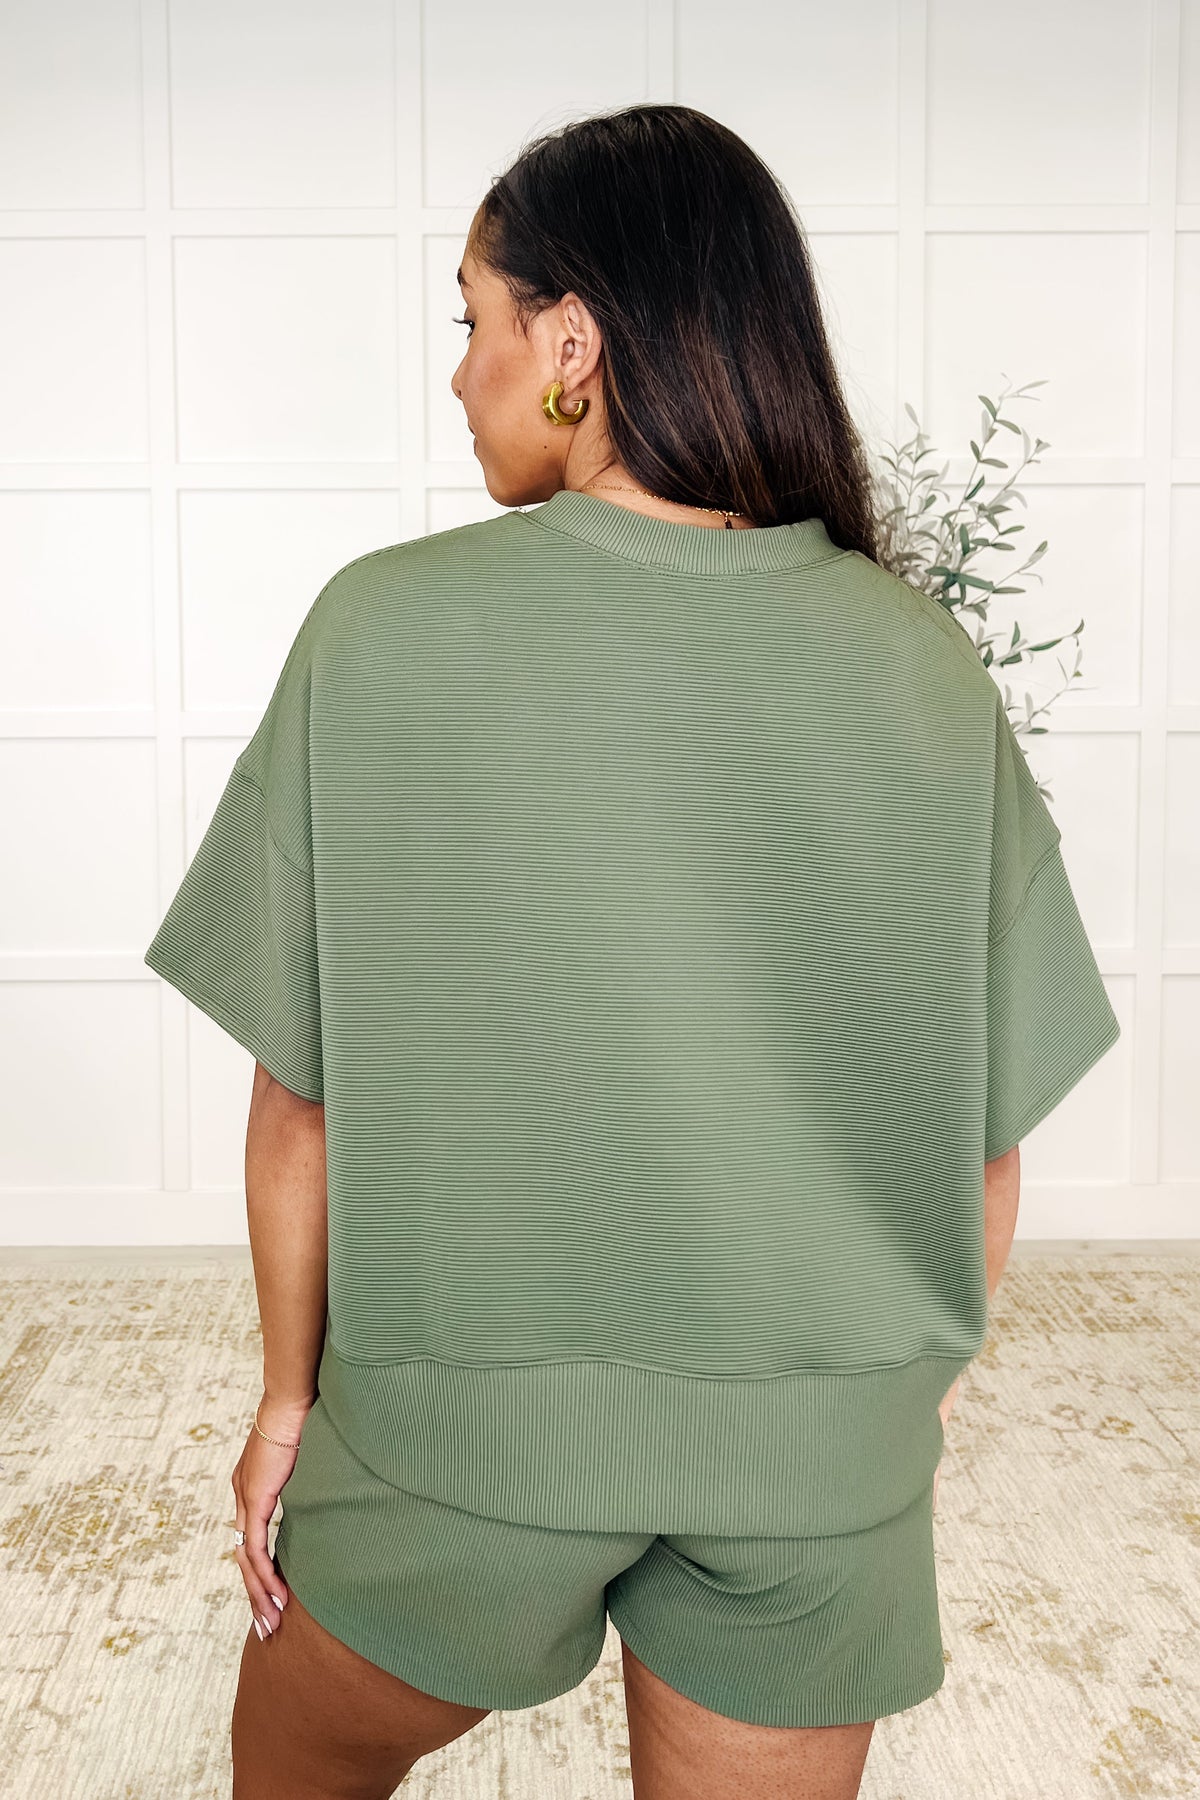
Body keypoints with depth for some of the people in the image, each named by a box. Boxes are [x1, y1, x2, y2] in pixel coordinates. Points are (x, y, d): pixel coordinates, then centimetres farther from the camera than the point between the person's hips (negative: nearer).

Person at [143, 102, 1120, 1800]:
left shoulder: (386, 628, -14)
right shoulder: (923, 661, -8)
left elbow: (304, 1097, -9)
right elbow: (991, 1136, -3)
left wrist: (289, 1398, 6)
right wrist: (922, 1372, 14)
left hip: (474, 1413, -1)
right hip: (829, 1443, 2)